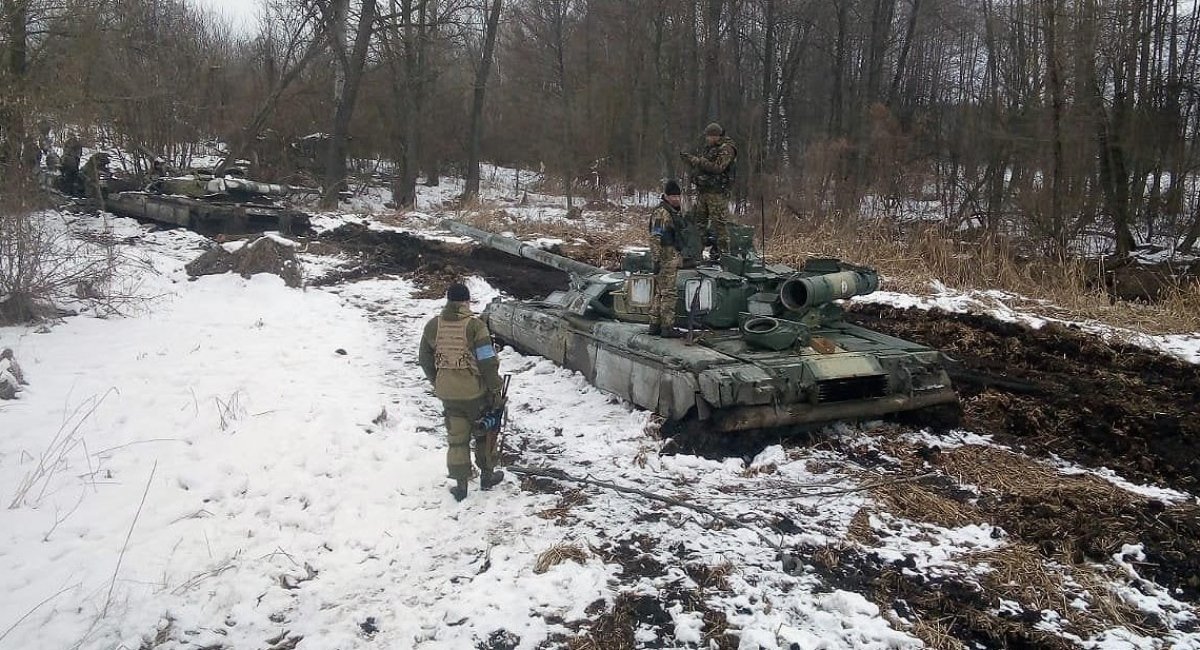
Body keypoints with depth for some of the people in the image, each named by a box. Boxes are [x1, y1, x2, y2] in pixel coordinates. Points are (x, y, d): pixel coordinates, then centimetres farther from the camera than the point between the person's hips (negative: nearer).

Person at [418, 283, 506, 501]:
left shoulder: (432, 326, -2)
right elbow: (488, 362, -17)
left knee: (457, 438, 13)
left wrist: (437, 383, 22)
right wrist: (496, 390, -7)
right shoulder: (474, 326, -17)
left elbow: (426, 360, 8)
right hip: (475, 392, -3)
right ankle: (487, 475, 31)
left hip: (448, 393, 3)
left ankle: (461, 485, 16)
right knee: (483, 433, 18)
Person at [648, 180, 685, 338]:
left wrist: (677, 258, 26)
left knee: (660, 293, 11)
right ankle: (667, 327, -7)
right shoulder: (661, 213, -14)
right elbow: (655, 238, -20)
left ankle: (655, 325, 16)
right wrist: (657, 260, -25)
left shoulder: (673, 212, 17)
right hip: (666, 258, -10)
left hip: (672, 257, 10)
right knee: (669, 293, -9)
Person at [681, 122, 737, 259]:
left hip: (718, 192, -9)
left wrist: (696, 160, -18)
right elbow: (701, 166, 21)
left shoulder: (727, 149, -10)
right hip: (703, 190, 9)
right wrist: (690, 160, 1)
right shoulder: (709, 148, 17)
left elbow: (717, 167, -21)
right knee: (698, 220, 11)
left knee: (719, 222, -7)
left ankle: (722, 252, -3)